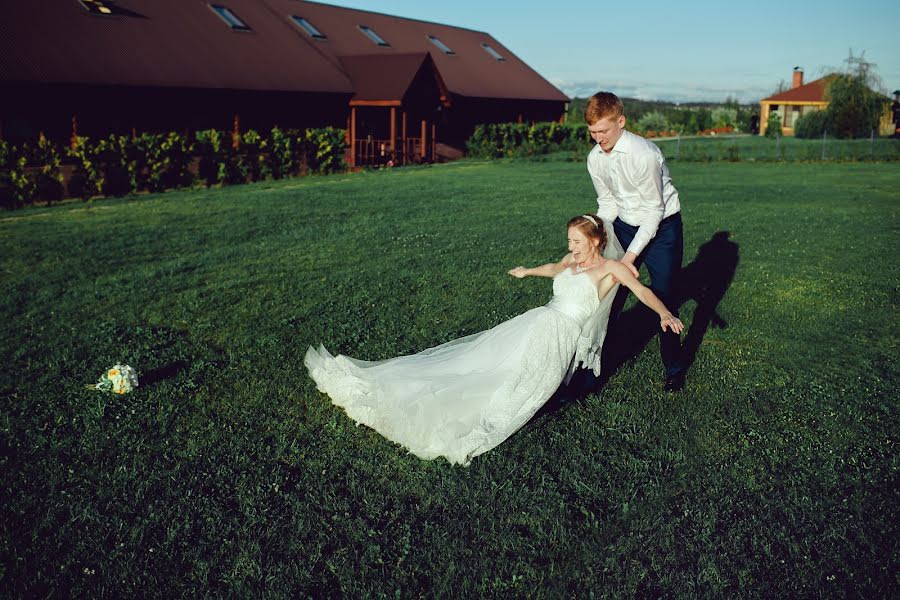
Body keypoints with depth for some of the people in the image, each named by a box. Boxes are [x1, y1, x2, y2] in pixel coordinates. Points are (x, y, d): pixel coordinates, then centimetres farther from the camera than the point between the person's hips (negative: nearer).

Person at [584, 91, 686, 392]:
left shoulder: (644, 154, -27)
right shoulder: (594, 158, -7)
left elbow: (655, 208, -21)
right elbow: (607, 203, 4)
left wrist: (631, 255, -22)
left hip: (661, 226, -5)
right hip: (625, 226, 6)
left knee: (663, 298, -2)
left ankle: (674, 369, 15)